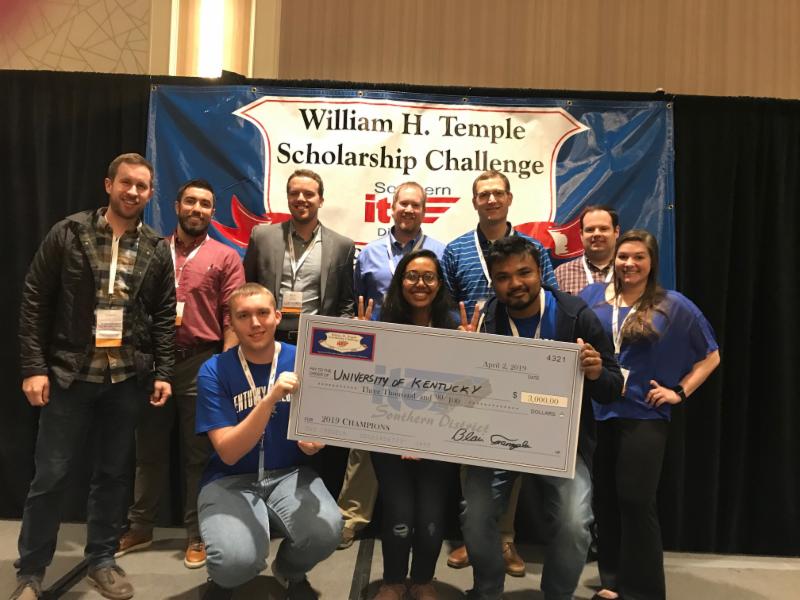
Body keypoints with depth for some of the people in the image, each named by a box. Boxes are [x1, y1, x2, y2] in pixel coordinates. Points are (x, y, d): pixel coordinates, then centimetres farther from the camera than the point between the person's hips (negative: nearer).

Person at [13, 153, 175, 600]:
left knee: (114, 474, 12)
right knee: (51, 476, 5)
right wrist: (34, 366, -8)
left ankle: (102, 560, 29)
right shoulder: (68, 234, -1)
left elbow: (165, 316, 7)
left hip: (128, 379, 2)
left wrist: (163, 373, 0)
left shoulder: (157, 250, 6)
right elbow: (35, 301, -2)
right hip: (69, 375, -2)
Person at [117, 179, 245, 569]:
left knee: (198, 453, 7)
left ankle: (196, 534, 20)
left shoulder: (226, 257, 1)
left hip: (201, 362, -3)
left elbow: (232, 317, -4)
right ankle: (140, 527, 30)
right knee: (149, 449, 14)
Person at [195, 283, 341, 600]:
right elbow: (228, 453, -19)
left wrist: (313, 441, -23)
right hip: (230, 479, -1)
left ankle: (291, 571, 11)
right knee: (237, 559, -29)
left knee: (326, 530, -27)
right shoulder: (213, 372, -12)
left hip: (289, 473, 2)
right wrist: (271, 398, -33)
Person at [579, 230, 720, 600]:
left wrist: (679, 392, -2)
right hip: (596, 414, 3)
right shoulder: (592, 296, 6)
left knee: (635, 501, -1)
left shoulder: (674, 306, -1)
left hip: (643, 416, -3)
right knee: (605, 500, 12)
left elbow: (710, 356, 6)